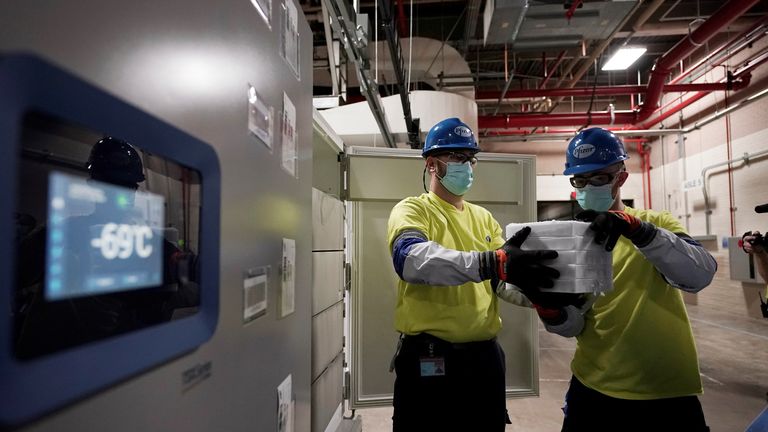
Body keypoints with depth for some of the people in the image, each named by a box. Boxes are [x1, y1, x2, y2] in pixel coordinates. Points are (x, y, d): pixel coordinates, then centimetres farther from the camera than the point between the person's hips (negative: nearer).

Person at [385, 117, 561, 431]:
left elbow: (503, 281, 5)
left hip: (485, 355, 6)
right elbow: (411, 258, -29)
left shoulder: (484, 218, 12)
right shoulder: (412, 210, -7)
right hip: (428, 358, -6)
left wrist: (537, 293, -16)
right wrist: (492, 263, -40)